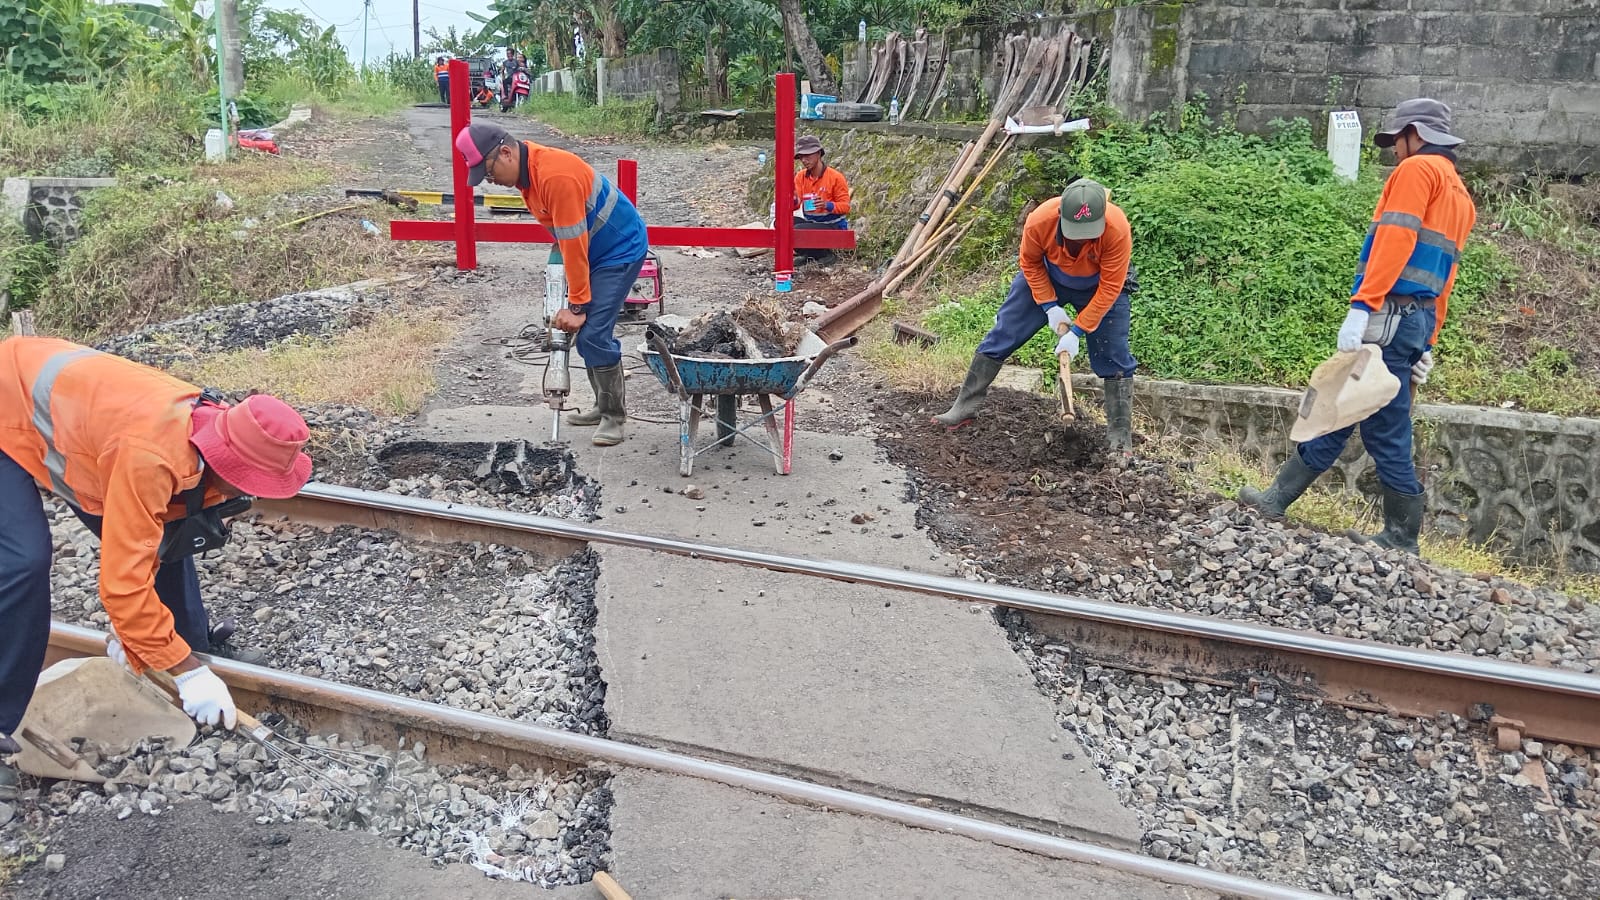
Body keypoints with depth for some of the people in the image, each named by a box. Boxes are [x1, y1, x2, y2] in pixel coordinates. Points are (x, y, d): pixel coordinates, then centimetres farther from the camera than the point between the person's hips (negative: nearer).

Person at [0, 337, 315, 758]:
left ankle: (198, 650, 23)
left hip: (57, 403, 8)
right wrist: (187, 673, -32)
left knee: (158, 537, 4)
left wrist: (131, 629, -3)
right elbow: (123, 577, -37)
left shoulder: (213, 430, -15)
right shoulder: (149, 456, -41)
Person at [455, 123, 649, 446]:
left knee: (593, 333, -13)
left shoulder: (556, 176, -29)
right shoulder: (527, 170, 2)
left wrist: (577, 305, -21)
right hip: (593, 251, 10)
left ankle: (614, 416, -1)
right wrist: (574, 300, 8)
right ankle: (604, 406, 22)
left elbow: (575, 244, -26)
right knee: (583, 331, 10)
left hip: (620, 250, -10)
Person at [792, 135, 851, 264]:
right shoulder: (800, 176, 2)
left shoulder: (835, 177, -11)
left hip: (833, 227, -6)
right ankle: (810, 254, -1)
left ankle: (825, 254, -4)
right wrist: (791, 192, -26)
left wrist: (827, 205, -31)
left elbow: (845, 206, -12)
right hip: (810, 223, 6)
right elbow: (794, 205, -3)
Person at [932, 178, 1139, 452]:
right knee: (1003, 335, -1)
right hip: (1046, 277, 1)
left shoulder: (1118, 229, -38)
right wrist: (1050, 306, -16)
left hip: (1098, 287, -1)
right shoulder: (1040, 220, -35)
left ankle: (1120, 439, 6)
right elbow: (1030, 262, -13)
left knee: (1114, 359, -4)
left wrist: (1078, 331, -28)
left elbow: (1110, 288, -28)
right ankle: (965, 406, 10)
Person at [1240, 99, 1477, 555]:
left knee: (1385, 429, -3)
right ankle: (1278, 497, 16)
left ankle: (1402, 537, 5)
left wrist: (1360, 307, -24)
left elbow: (1394, 241, -17)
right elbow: (1442, 278, 20)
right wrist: (1426, 345, 18)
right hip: (1417, 321, 9)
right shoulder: (1459, 196, 24)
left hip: (1388, 317, -9)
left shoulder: (1417, 170, -3)